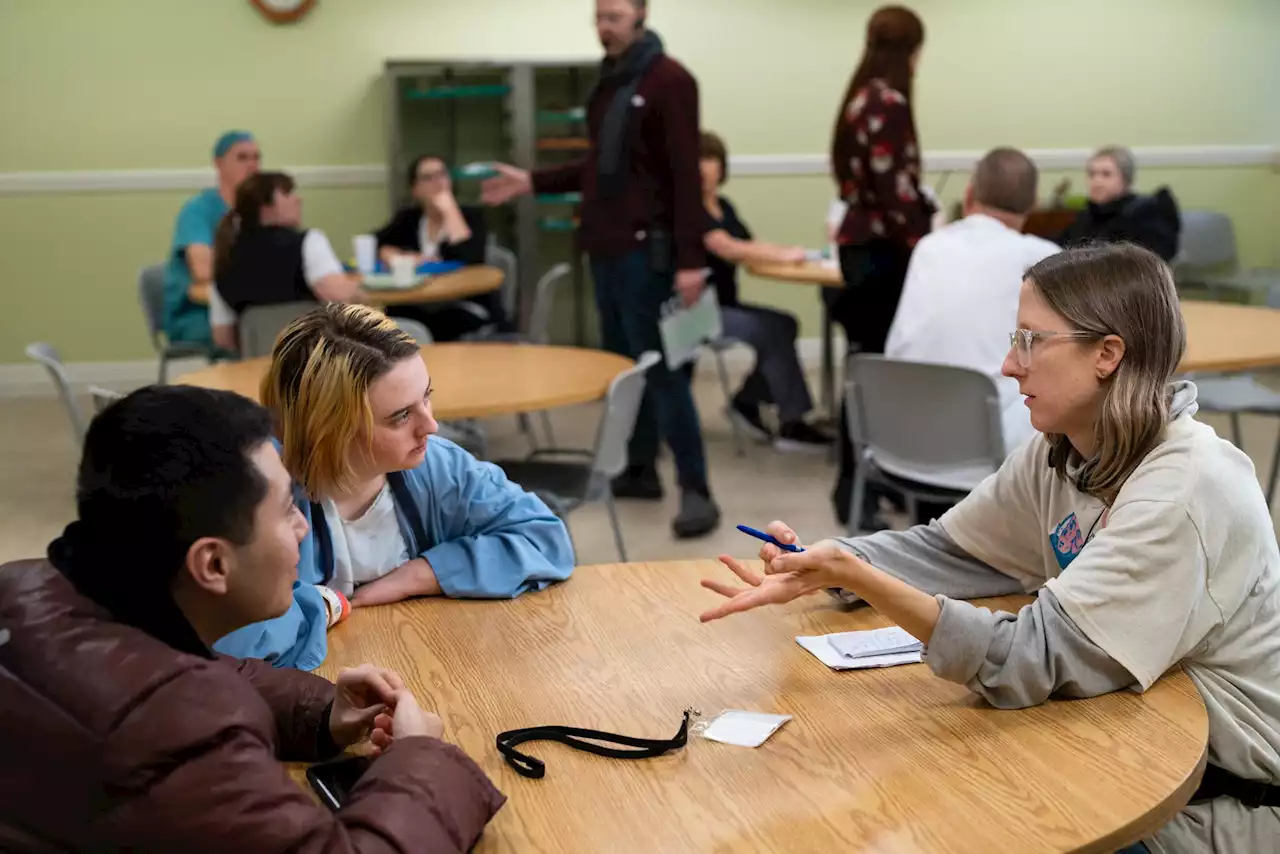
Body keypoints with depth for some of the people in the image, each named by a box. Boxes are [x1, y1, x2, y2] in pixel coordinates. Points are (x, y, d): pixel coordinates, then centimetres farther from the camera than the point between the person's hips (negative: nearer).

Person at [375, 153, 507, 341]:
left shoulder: (471, 216, 0)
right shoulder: (407, 218, 13)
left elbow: (470, 259, -19)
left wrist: (449, 210, -13)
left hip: (467, 312, -3)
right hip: (420, 310, 4)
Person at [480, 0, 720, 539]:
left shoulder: (669, 80, -9)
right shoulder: (607, 84, 16)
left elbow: (686, 174, -15)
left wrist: (690, 259, -20)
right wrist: (532, 182, 15)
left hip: (645, 248, -8)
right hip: (606, 247, 8)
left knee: (659, 367, -9)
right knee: (622, 363, 12)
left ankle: (696, 491, -4)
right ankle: (640, 470, 22)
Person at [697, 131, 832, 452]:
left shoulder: (723, 206, 14)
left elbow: (751, 245, 8)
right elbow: (727, 249, -23)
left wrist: (788, 251, -12)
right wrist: (781, 256, -20)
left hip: (723, 304, 9)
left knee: (786, 324, -5)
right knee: (772, 330, -20)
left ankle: (746, 401, 6)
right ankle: (790, 424, -12)